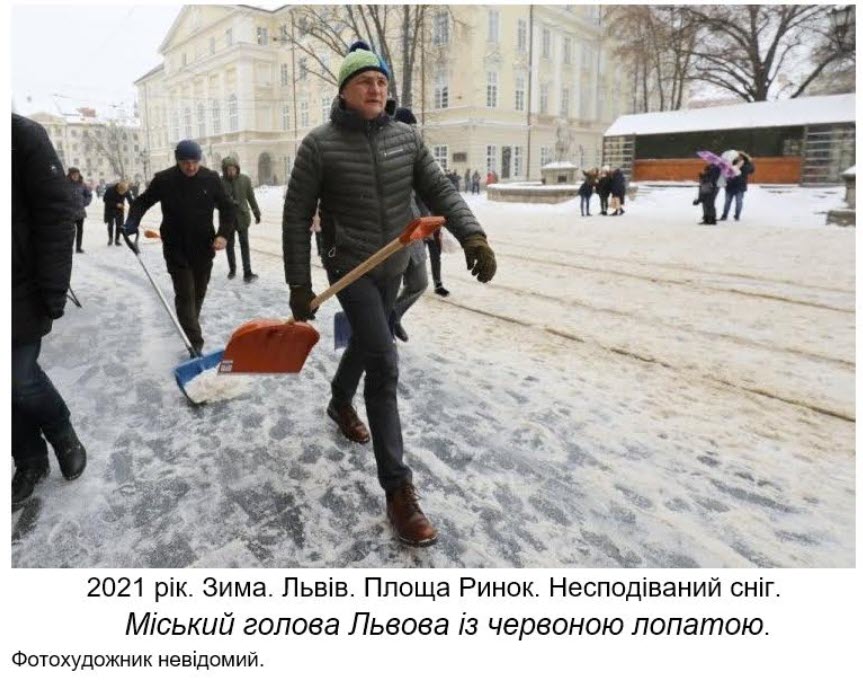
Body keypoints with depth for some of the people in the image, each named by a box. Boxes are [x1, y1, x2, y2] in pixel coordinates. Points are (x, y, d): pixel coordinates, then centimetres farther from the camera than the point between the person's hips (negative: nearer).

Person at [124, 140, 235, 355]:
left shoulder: (211, 179, -6)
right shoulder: (163, 180, -8)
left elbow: (227, 207, 0)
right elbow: (143, 201, 4)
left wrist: (223, 234, -15)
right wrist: (132, 222, -15)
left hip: (204, 248, 2)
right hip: (176, 249, -2)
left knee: (199, 293, 17)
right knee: (185, 294, -8)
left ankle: (190, 327, 42)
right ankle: (195, 342, -9)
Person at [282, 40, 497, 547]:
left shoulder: (407, 138, 3)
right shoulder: (320, 145, -9)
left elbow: (440, 191, -1)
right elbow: (296, 217, -7)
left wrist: (472, 235, -20)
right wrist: (299, 286, -10)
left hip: (393, 267, 6)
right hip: (349, 268, -5)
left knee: (366, 342, 23)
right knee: (384, 365, -15)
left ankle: (340, 403, 55)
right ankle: (399, 490, -8)